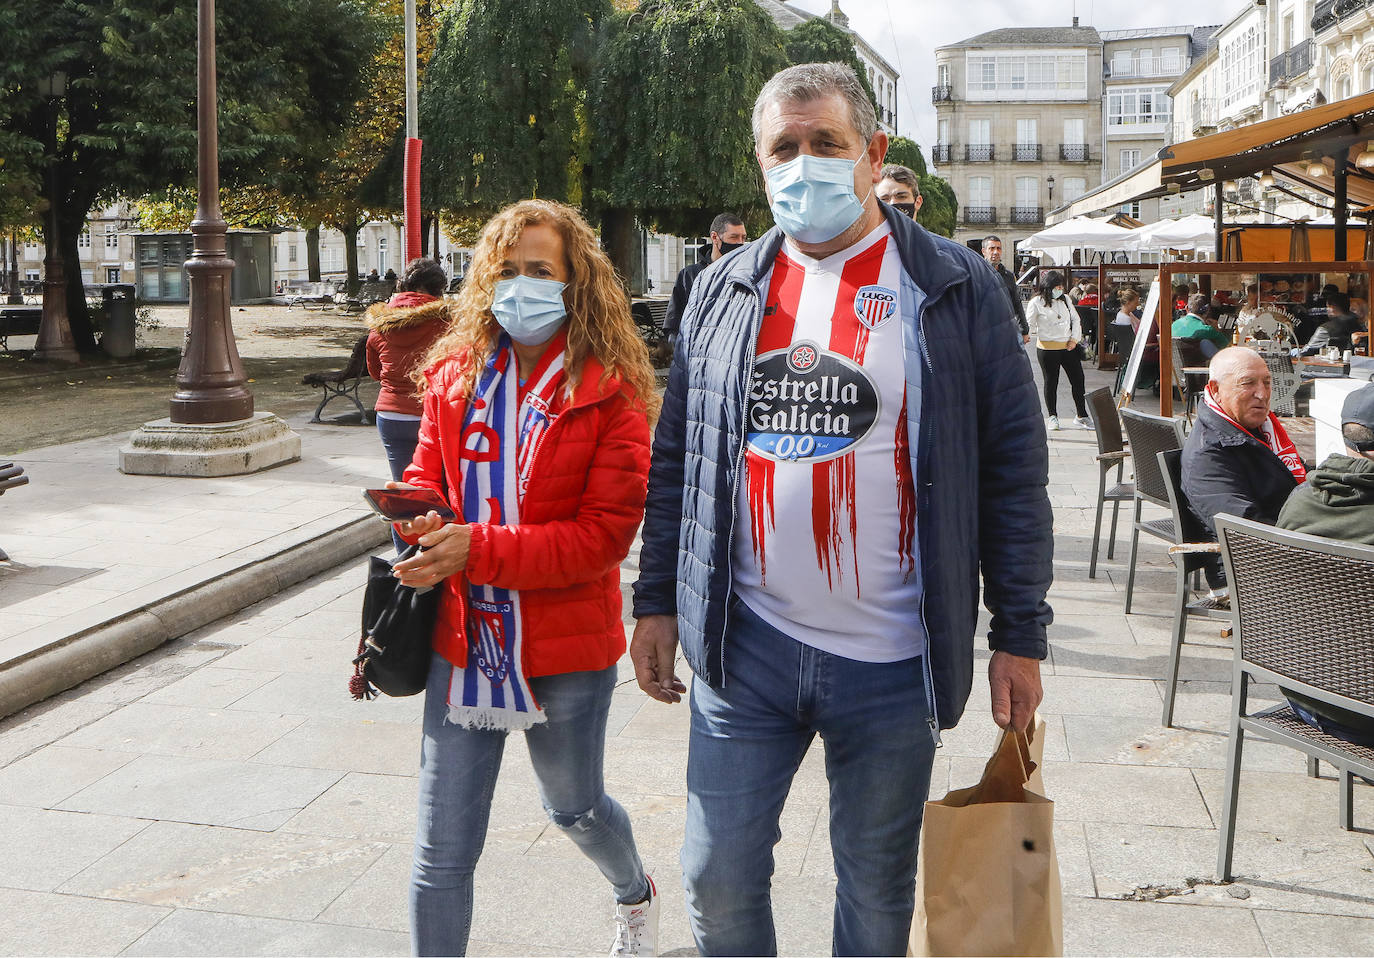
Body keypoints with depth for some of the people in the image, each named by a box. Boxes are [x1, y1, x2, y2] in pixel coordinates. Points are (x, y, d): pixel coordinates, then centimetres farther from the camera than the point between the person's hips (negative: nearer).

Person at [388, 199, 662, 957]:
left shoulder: (611, 390, -12)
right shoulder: (455, 375, 2)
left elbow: (606, 531, -17)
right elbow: (426, 477, 11)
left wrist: (478, 548, -25)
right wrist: (419, 519, -14)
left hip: (566, 647, -2)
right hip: (464, 637, 3)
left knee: (572, 807, 24)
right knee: (441, 853, 3)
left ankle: (635, 896, 57)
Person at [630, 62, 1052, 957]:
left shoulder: (957, 288, -3)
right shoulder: (723, 294, 7)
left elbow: (1013, 469, -3)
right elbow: (677, 460, 12)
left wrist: (1020, 636, -4)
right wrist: (657, 601, 9)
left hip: (893, 661, -2)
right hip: (743, 647, 3)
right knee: (719, 880, 9)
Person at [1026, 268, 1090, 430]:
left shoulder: (1065, 300, 11)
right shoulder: (1036, 302, -5)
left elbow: (1076, 319, 16)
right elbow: (1029, 324, 0)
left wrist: (1075, 338, 6)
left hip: (1068, 347, 5)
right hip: (1048, 349, -5)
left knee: (1078, 380, 5)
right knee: (1051, 383, 4)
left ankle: (1082, 415, 16)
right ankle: (1053, 417, 17)